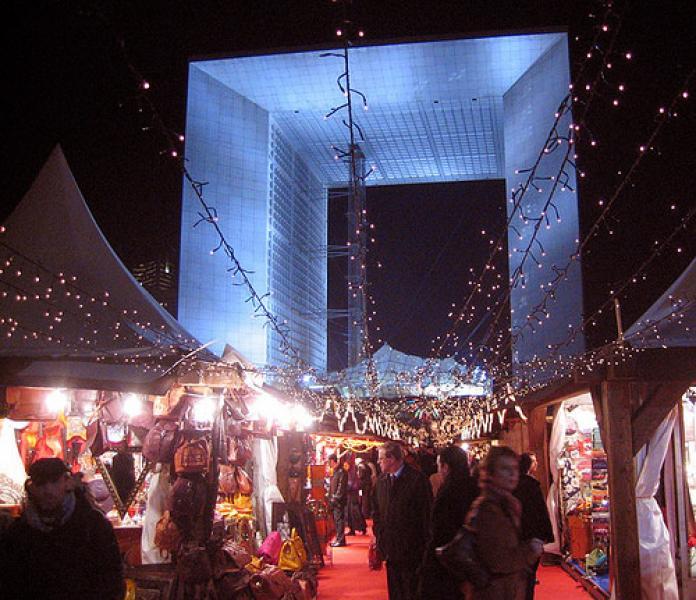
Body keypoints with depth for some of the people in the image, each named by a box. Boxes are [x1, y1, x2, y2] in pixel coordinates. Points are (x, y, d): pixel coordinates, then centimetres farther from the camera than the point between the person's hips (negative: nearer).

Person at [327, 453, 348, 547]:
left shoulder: (341, 471, -14)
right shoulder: (335, 471, 16)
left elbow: (341, 487, -19)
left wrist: (335, 498, -20)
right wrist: (330, 497, 15)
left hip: (339, 500, -10)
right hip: (334, 500, 10)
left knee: (339, 519, -7)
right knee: (336, 519, 13)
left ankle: (340, 540, -4)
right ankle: (339, 539, 19)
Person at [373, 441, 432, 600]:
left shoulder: (417, 479, -12)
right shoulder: (381, 480, 6)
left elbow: (426, 512, -10)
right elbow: (376, 511, 16)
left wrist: (425, 544, -9)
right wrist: (378, 533, 6)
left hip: (411, 547, -5)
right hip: (389, 544, 5)